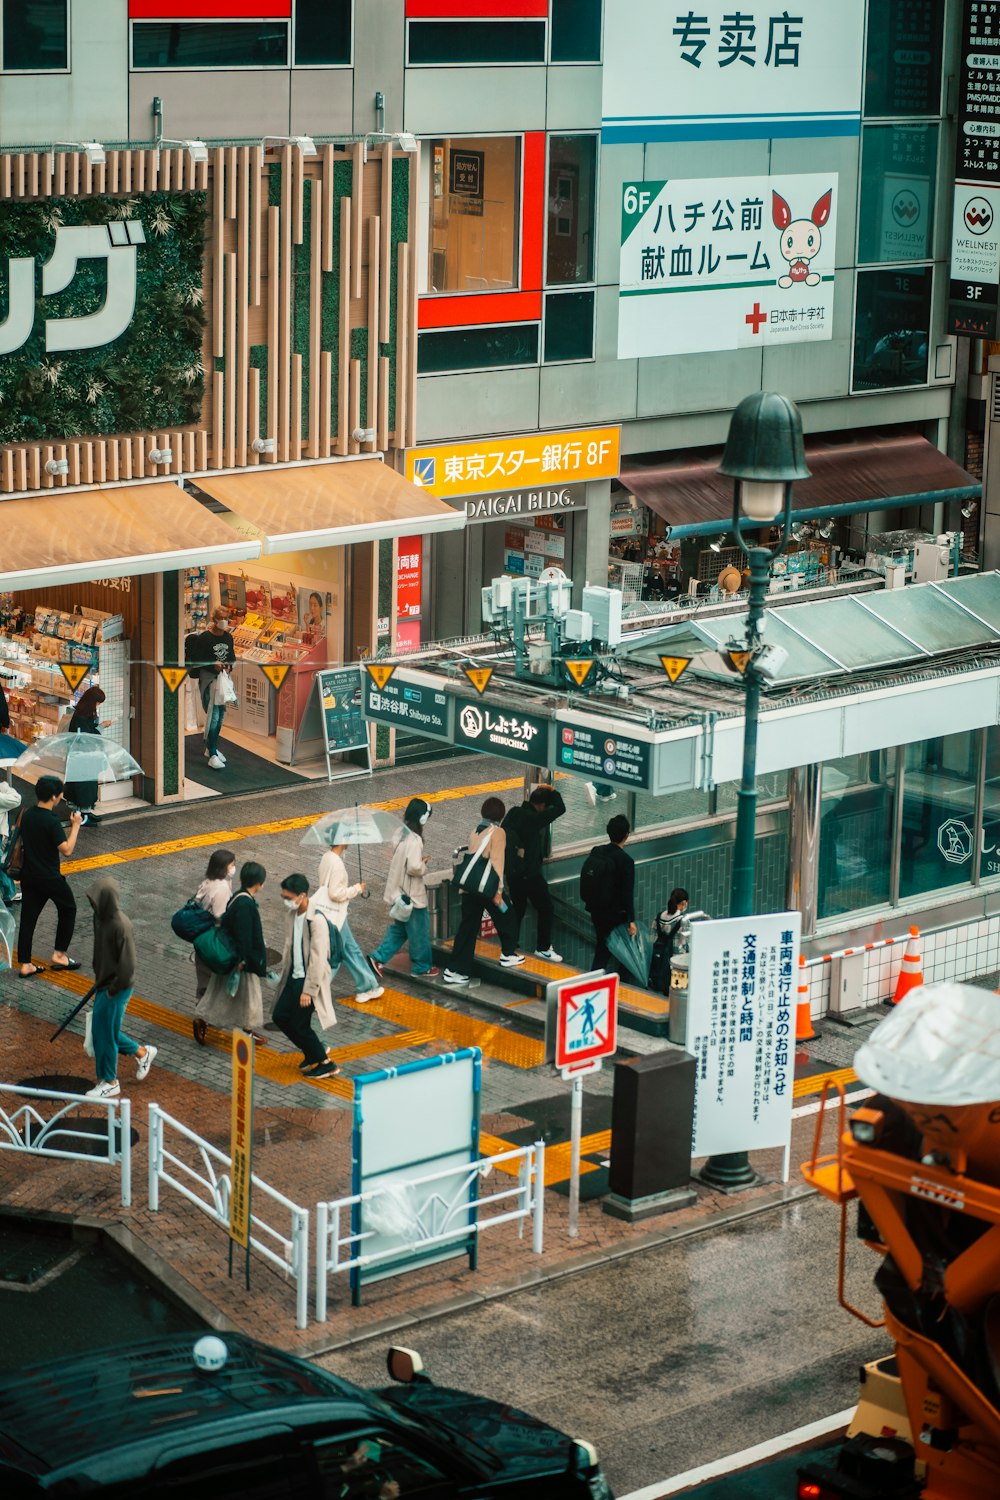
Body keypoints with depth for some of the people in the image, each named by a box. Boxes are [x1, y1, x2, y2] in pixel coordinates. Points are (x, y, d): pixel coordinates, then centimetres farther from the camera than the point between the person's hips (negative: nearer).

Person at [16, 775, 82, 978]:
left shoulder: (27, 815, 2)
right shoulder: (52, 821, -22)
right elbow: (66, 850, -23)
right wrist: (75, 826, -15)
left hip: (28, 875, 7)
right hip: (49, 877, -7)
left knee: (28, 916, 9)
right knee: (68, 909, 15)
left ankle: (24, 964, 7)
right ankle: (59, 954, 15)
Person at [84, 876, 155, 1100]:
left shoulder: (121, 926, -28)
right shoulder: (101, 916, -3)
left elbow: (128, 964, -24)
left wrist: (113, 990, -15)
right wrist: (97, 976, 15)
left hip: (116, 988, -8)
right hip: (104, 984, 8)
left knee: (105, 1033, 6)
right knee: (103, 1030, 20)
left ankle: (110, 1083, 24)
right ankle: (142, 1053, 39)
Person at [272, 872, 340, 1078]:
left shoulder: (317, 920, -24)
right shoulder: (293, 913, 2)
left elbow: (318, 958, -23)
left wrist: (308, 990, -22)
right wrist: (283, 973, 15)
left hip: (309, 979, -8)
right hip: (294, 977, 8)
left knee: (300, 1025, -2)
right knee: (280, 1017, 10)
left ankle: (326, 1064, 14)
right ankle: (313, 1051, 28)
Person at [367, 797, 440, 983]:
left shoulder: (400, 834, 2)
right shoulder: (414, 840, -25)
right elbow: (414, 868, -31)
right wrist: (424, 865, -10)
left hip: (398, 892, 8)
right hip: (412, 895, -8)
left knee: (399, 929, 22)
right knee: (419, 932, 9)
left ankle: (377, 959, 17)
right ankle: (422, 968, 22)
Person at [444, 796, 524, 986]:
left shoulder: (475, 831, 9)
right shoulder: (497, 832, -10)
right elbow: (497, 862, -16)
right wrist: (498, 891, -17)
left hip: (469, 887, 6)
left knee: (467, 927, 8)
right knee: (506, 919, 18)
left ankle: (456, 970, 4)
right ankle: (508, 955, 29)